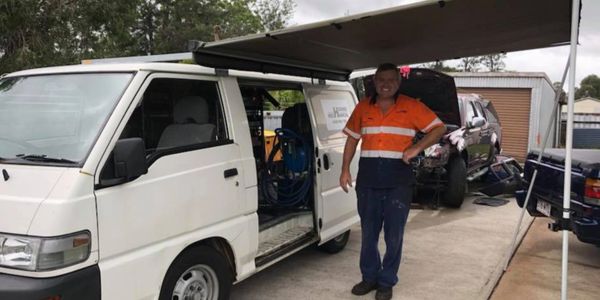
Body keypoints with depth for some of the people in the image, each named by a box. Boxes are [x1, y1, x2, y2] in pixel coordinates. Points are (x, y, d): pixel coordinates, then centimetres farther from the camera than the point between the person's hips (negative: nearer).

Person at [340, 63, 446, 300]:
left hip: (398, 178, -2)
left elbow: (439, 128, 2)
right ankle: (370, 276, 28)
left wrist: (416, 148, -12)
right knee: (368, 231, 11)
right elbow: (352, 138, 14)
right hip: (368, 176, 3)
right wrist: (345, 169, 6)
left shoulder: (411, 107, 0)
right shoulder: (363, 107, 8)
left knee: (393, 234, 5)